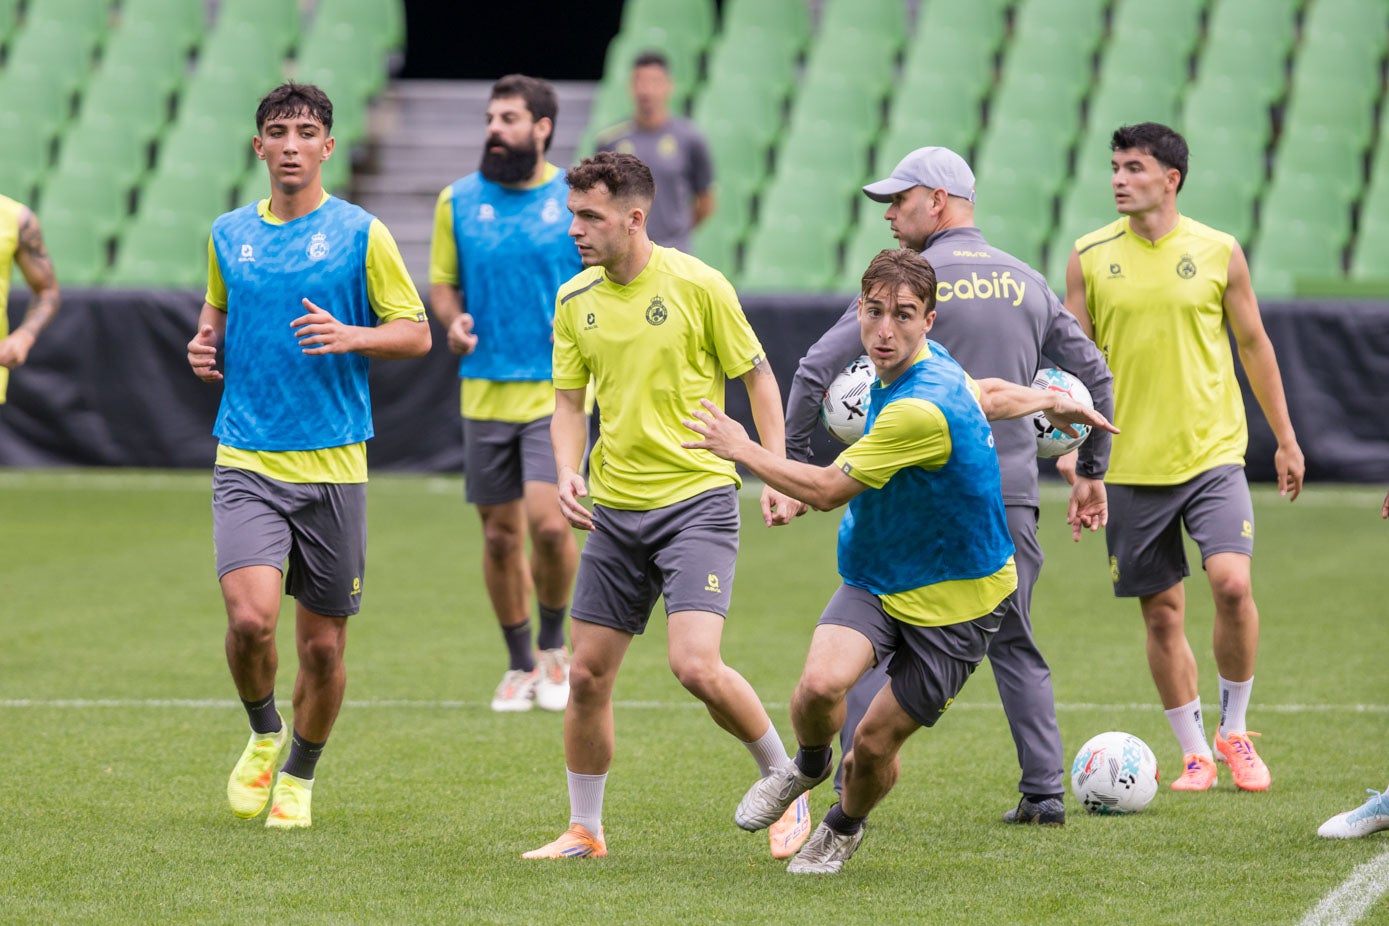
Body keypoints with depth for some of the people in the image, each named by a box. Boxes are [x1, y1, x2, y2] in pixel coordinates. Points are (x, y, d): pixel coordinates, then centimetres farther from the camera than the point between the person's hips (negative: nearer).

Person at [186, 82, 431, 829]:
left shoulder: (361, 234, -1)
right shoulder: (228, 234, 9)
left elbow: (416, 333, 2)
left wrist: (349, 336, -17)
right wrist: (204, 345, 3)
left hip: (332, 464, -1)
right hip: (247, 459, 1)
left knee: (322, 644, 4)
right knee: (250, 614, -19)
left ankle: (299, 776, 28)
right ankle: (263, 736, 10)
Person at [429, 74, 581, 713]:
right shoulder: (459, 200, 5)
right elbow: (442, 282, 13)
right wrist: (453, 322, -7)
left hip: (556, 390, -3)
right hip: (485, 391, 3)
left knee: (548, 522, -17)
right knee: (500, 535, 6)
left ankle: (554, 646, 7)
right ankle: (520, 665, 23)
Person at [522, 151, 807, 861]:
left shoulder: (696, 284, -9)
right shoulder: (574, 300, 5)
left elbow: (757, 375, -1)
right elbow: (569, 401, 12)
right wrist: (567, 472, -7)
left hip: (696, 499, -5)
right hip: (614, 507, 5)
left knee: (696, 665, -19)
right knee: (587, 675, 4)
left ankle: (786, 781, 4)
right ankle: (584, 830, 19)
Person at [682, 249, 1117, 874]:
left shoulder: (921, 409, -30)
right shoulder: (920, 367, -3)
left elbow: (826, 491, -24)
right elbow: (984, 395, 19)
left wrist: (741, 449, -11)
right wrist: (1050, 400, 41)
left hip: (953, 600, -6)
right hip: (875, 580, 6)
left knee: (875, 743, -1)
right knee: (821, 682, -21)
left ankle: (845, 824, 33)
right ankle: (809, 765, 11)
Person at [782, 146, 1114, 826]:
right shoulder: (1026, 283, 12)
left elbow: (816, 369, -6)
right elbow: (1094, 374, 15)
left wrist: (795, 463, 2)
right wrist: (1092, 472, 23)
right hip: (1012, 493, 4)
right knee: (1015, 644, 13)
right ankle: (1045, 792, 8)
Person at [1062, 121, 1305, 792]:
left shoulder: (1218, 252, 0)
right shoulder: (1089, 257, 1)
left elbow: (1254, 345, 10)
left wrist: (1285, 439, 12)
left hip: (1212, 453, -1)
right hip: (1130, 464, 1)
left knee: (1232, 583, -18)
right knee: (1162, 613, 3)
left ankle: (1234, 730, 2)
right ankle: (1194, 753, 17)